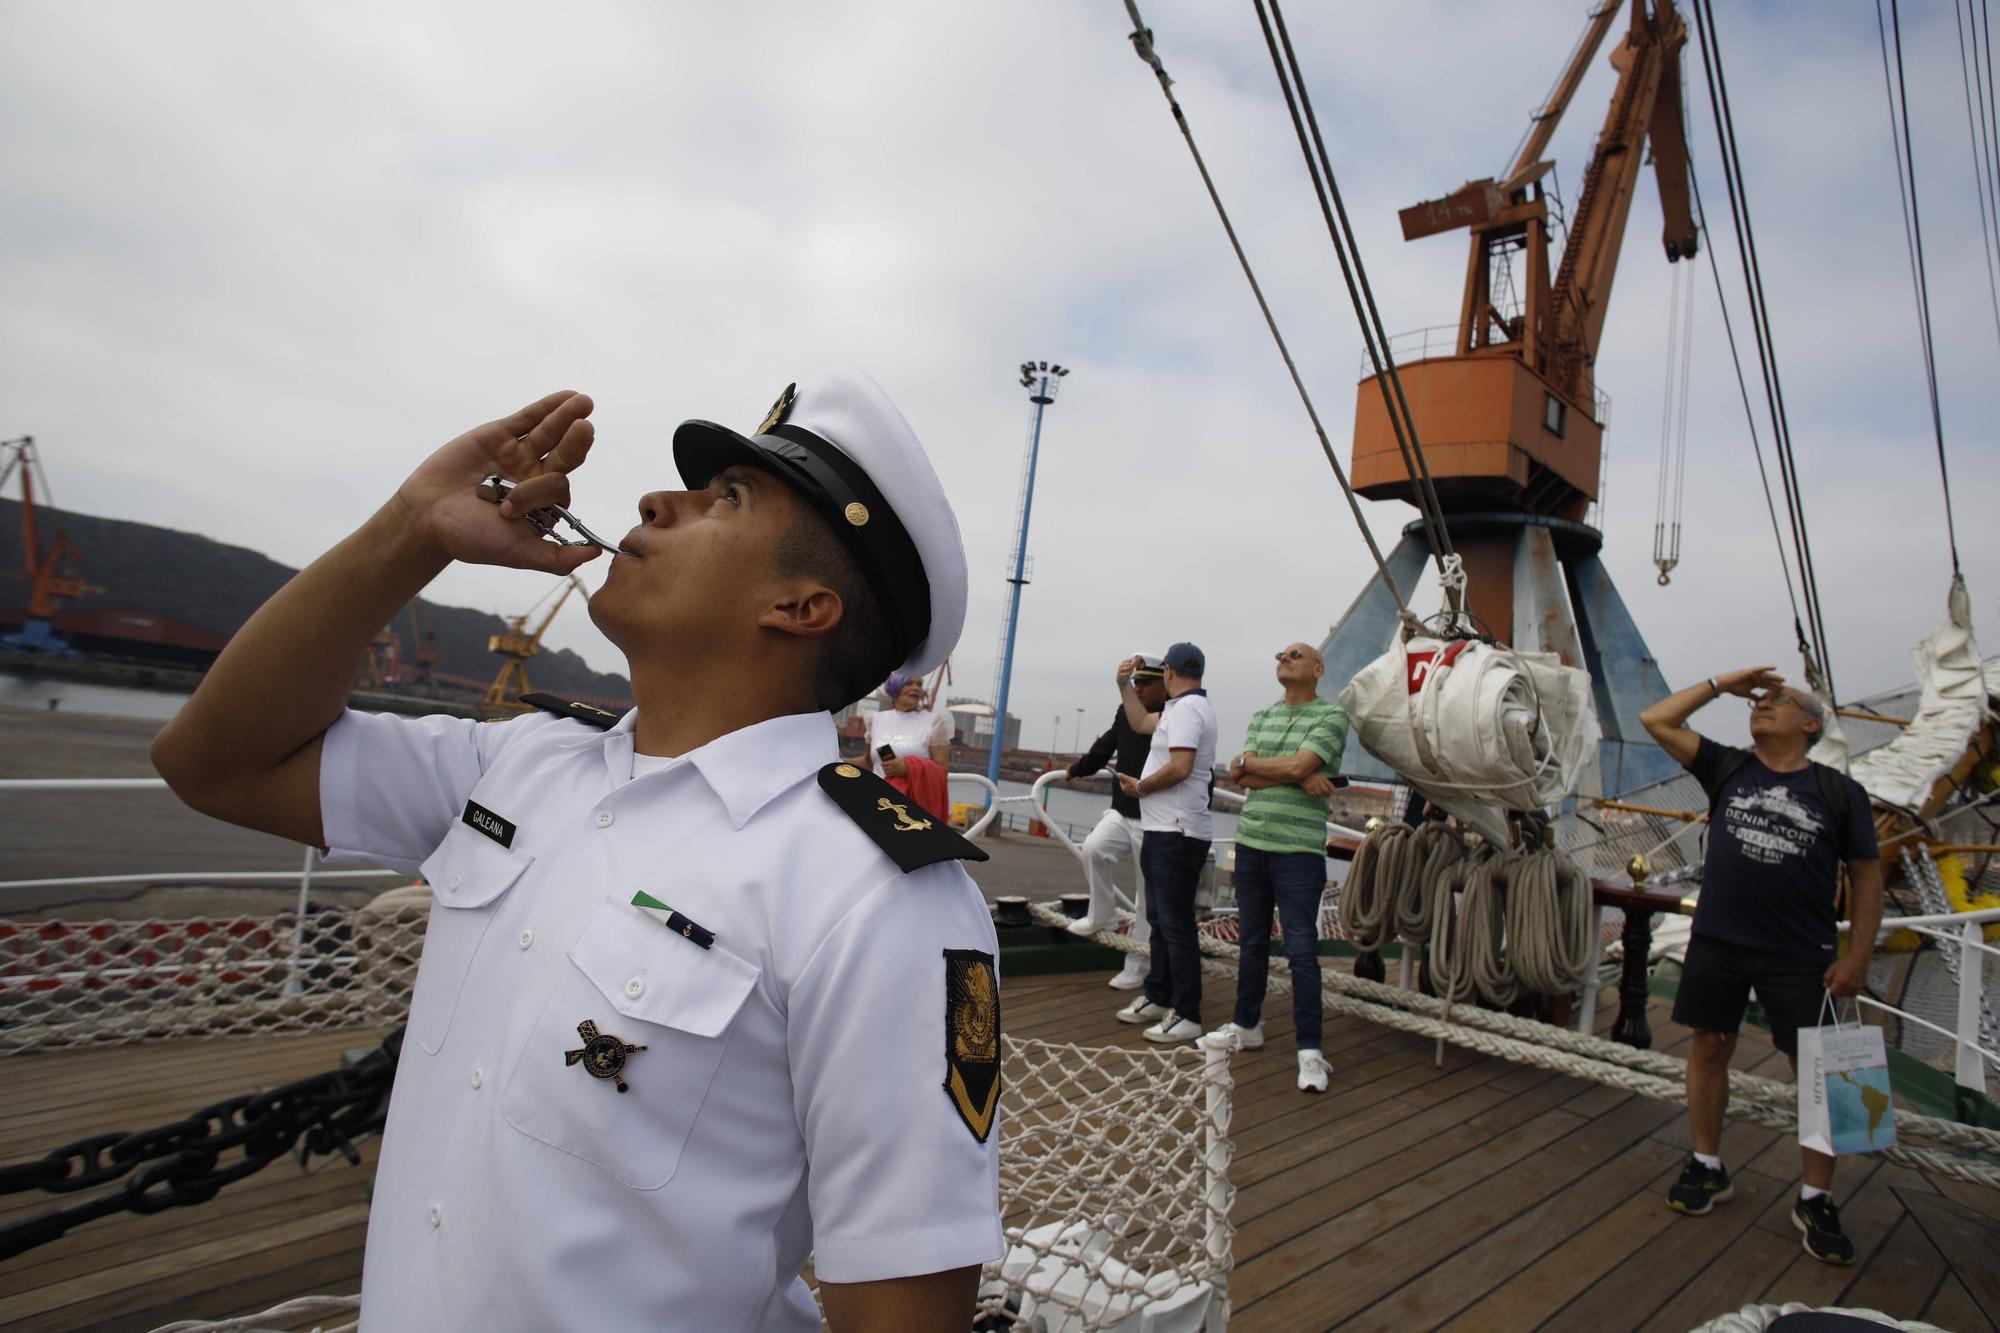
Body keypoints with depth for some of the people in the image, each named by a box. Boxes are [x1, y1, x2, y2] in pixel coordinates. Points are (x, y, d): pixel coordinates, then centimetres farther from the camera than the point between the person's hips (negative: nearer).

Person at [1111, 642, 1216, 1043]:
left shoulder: (1186, 709, -15)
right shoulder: (1184, 707, 16)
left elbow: (1180, 768, -25)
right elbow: (1141, 723, 27)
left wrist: (1140, 787, -11)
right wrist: (1124, 684, 22)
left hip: (1177, 834, -11)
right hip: (1163, 830, 11)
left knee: (1176, 925, -7)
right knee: (1160, 920, 17)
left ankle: (1187, 1016, -1)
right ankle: (1157, 998, 28)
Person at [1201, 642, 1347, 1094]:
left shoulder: (1332, 715, -3)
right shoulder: (1261, 716, 14)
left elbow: (1299, 765, -18)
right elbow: (1239, 775, 0)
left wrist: (1248, 761, -3)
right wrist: (1298, 777, -13)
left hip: (1299, 850, -6)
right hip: (1251, 842, 6)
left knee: (1301, 948, -4)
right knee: (1252, 941, 15)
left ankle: (1309, 1049, 4)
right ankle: (1247, 1026, 28)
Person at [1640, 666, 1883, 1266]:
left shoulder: (1839, 792, 1)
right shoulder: (1727, 768, 6)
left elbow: (1867, 875, 4)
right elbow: (1657, 720, 1)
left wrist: (1858, 956, -2)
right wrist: (1722, 684, 3)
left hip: (1800, 957, -2)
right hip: (1718, 943, 2)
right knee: (1709, 1048, 10)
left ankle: (1816, 1200, 20)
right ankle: (1707, 1167, 26)